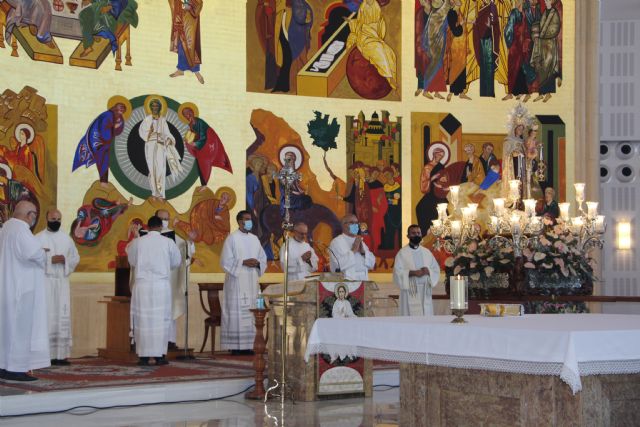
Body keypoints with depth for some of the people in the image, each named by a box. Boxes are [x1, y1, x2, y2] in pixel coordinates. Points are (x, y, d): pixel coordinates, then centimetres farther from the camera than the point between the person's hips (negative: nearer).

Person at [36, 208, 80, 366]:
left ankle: (60, 354, 2)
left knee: (63, 318, 0)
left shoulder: (66, 238, 13)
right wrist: (50, 260, -16)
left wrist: (65, 261, -5)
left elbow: (76, 258, 16)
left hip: (62, 282, 4)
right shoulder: (38, 238, 1)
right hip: (45, 281, -4)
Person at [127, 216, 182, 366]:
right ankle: (159, 355, 4)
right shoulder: (168, 242, -1)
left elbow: (132, 261, 14)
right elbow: (177, 262, 12)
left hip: (142, 284, 1)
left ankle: (144, 356, 4)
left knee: (143, 319, 5)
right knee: (161, 319, 5)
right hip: (162, 284, -1)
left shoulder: (137, 242, 0)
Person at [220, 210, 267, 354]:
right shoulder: (232, 238, -3)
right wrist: (243, 262, -16)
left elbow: (263, 258, 16)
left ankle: (247, 345, 8)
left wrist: (257, 263, -6)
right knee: (237, 312, -8)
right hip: (237, 282, -6)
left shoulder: (254, 239, 14)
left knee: (250, 313, 4)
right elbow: (226, 261, -8)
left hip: (252, 282, 6)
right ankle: (235, 346, -6)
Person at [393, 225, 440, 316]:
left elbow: (436, 269, 11)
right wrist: (413, 273, -19)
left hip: (425, 290, 4)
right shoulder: (402, 253, 1)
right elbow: (397, 272, -7)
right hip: (410, 290, -4)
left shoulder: (427, 252, 14)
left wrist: (428, 271, -10)